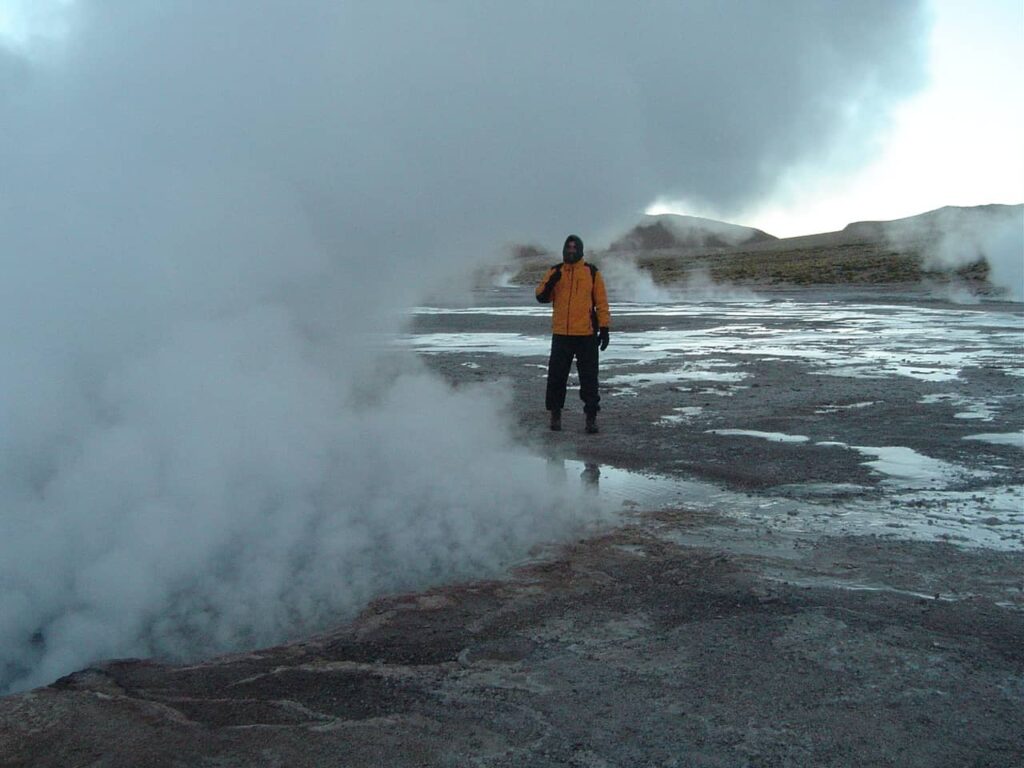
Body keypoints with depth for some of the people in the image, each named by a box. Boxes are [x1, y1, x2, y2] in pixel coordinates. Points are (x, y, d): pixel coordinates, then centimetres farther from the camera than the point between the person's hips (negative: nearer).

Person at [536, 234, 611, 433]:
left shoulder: (592, 272, 3)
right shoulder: (555, 272, 8)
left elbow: (602, 302, 4)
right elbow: (541, 297, 2)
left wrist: (604, 328, -2)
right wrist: (550, 284, -18)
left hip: (587, 334, -1)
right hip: (561, 334, 2)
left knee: (589, 377, 2)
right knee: (556, 376, 6)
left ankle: (591, 416, 9)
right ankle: (555, 413, 19)